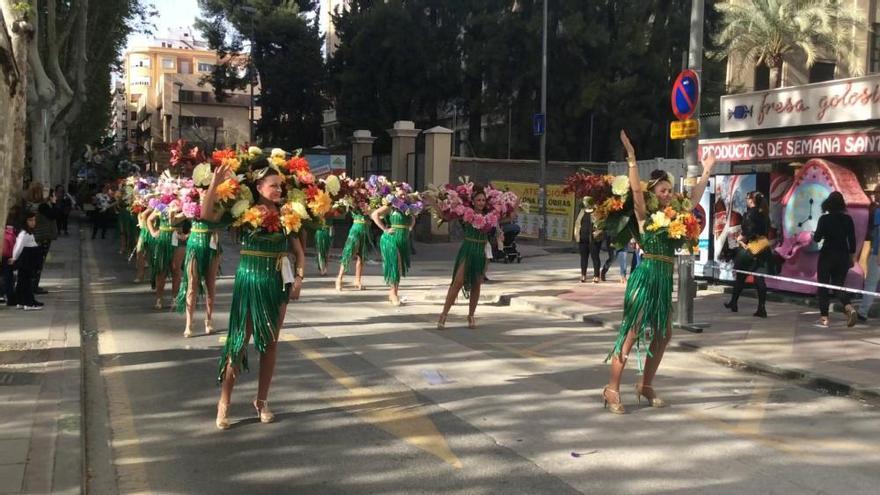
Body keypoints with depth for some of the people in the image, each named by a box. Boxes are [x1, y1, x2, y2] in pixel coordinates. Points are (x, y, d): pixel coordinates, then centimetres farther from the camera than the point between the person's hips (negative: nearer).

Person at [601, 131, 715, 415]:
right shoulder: (645, 215, -4)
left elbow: (695, 197, 23)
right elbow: (636, 189, -18)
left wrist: (706, 172, 27)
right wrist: (631, 158, -24)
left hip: (665, 279, 7)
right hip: (646, 276, -7)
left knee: (663, 334, 11)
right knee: (631, 333, -8)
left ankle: (646, 385, 24)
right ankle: (612, 389, -5)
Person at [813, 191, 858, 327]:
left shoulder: (824, 219, -11)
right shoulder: (848, 219, 0)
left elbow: (817, 238, -10)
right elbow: (852, 240, 3)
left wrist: (814, 235, 13)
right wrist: (852, 256, 13)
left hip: (827, 255, -4)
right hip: (843, 255, 4)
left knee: (823, 286, 7)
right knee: (839, 284, 14)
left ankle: (824, 317, 4)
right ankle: (849, 307, -12)